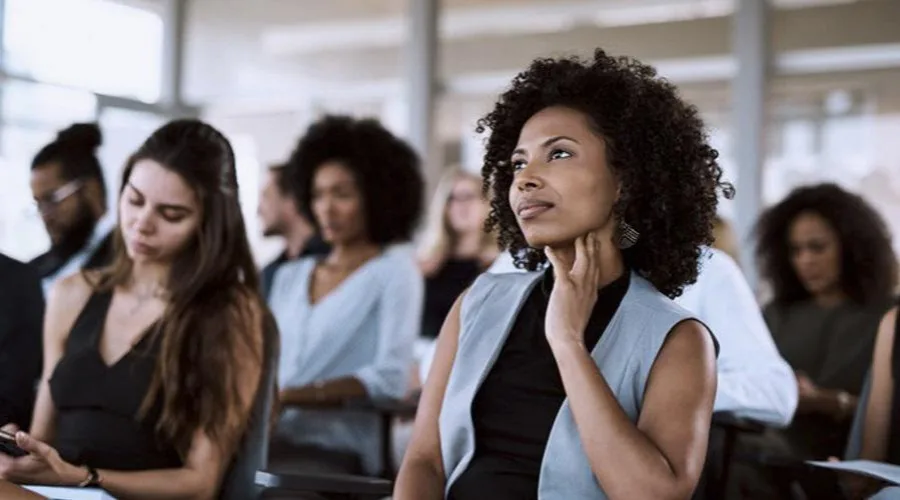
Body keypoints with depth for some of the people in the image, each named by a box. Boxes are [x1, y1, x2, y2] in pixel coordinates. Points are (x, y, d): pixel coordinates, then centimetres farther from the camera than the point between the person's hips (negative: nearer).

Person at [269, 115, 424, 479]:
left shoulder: (395, 269, 4)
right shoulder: (289, 276, 22)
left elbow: (390, 379, -9)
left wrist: (287, 396, -18)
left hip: (336, 448, -5)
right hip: (271, 437, 5)